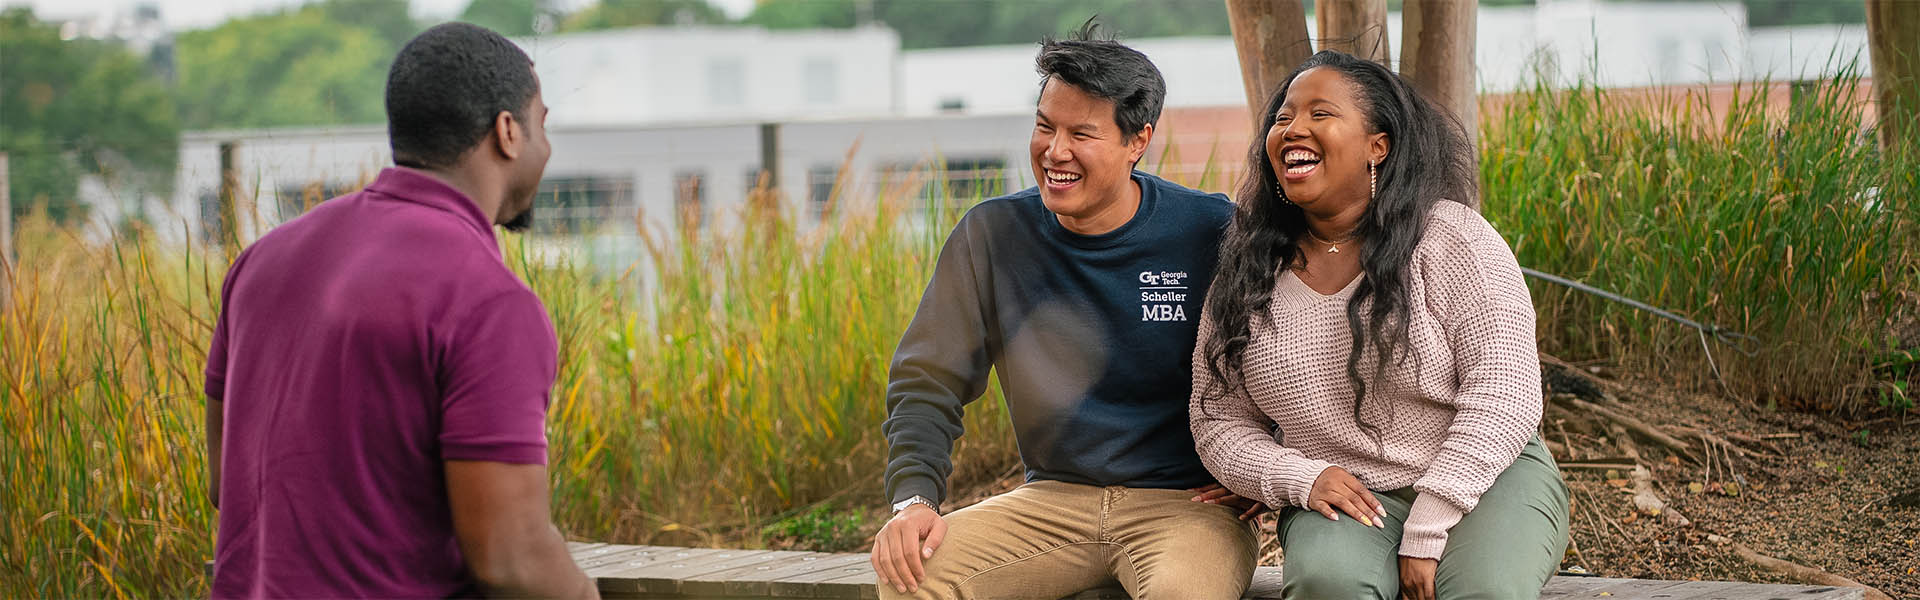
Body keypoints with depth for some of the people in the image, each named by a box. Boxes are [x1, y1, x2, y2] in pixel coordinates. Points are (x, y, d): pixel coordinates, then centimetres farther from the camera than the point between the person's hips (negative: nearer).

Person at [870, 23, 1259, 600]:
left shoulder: (1210, 234, -6)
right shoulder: (993, 234, 1)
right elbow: (926, 379, 3)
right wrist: (914, 498, -12)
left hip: (1185, 503, -3)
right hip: (1053, 499, 3)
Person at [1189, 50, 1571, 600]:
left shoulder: (1454, 240, -5)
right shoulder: (1245, 277, 6)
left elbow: (1503, 395, -12)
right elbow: (1219, 422, 10)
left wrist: (1426, 532, -20)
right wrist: (1300, 478, -11)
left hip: (1482, 480, -2)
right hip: (1342, 501, 3)